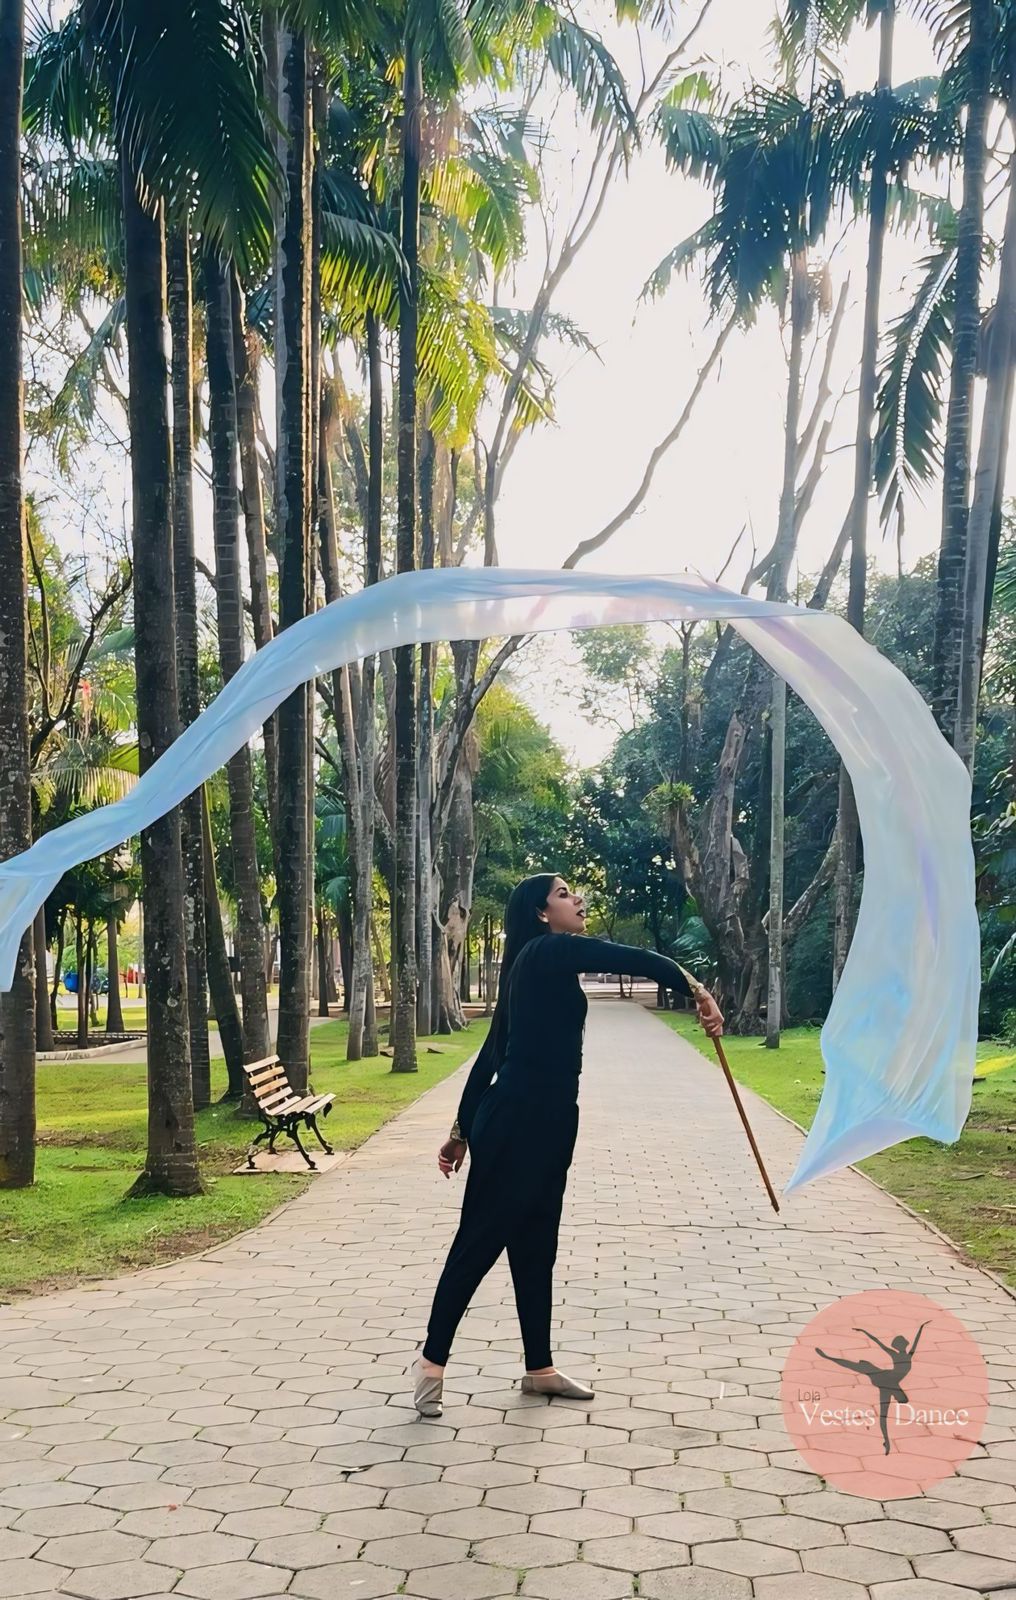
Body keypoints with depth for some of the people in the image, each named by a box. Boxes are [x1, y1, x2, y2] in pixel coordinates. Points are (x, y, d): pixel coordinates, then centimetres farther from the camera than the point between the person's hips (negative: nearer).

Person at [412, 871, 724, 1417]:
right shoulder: (550, 951, -11)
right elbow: (636, 959, -23)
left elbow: (490, 1055, 17)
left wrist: (463, 1130, 19)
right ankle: (432, 1360, 12)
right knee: (479, 1240, 0)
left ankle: (539, 1368, 25)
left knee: (535, 1246, 15)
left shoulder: (540, 965, 17)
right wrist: (696, 991, -17)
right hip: (514, 1123, -10)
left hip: (543, 1122, 10)